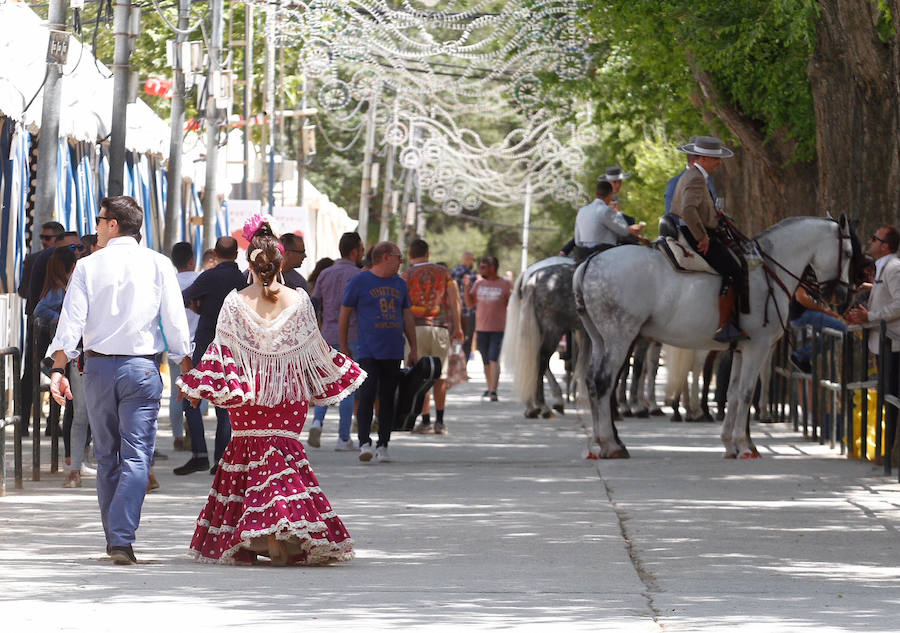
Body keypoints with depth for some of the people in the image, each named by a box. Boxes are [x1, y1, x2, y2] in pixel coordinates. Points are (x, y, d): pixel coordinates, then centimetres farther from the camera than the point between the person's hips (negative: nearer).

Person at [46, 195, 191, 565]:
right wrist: (186, 367, 9)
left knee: (106, 456, 14)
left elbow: (71, 321, -6)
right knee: (136, 457, -4)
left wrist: (58, 369, -6)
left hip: (98, 366, 2)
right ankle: (122, 539, -18)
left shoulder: (88, 266, 1)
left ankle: (113, 538, 21)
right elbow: (175, 323, -1)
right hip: (142, 367, -2)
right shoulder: (158, 265, 0)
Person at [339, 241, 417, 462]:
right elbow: (344, 315, 2)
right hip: (368, 351, -5)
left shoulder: (399, 284, 14)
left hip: (393, 353, 5)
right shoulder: (359, 282, -2)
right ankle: (364, 444, -16)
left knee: (387, 400, 5)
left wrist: (413, 349, 15)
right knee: (367, 397, -14)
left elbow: (407, 317, 19)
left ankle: (382, 446, 9)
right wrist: (344, 348, 2)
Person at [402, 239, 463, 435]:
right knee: (440, 376, 9)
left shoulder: (406, 276, 2)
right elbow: (454, 300, 5)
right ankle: (439, 422, 7)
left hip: (416, 328, -2)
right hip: (441, 327, 2)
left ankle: (425, 421, -1)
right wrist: (457, 327, 9)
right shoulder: (443, 272, 9)